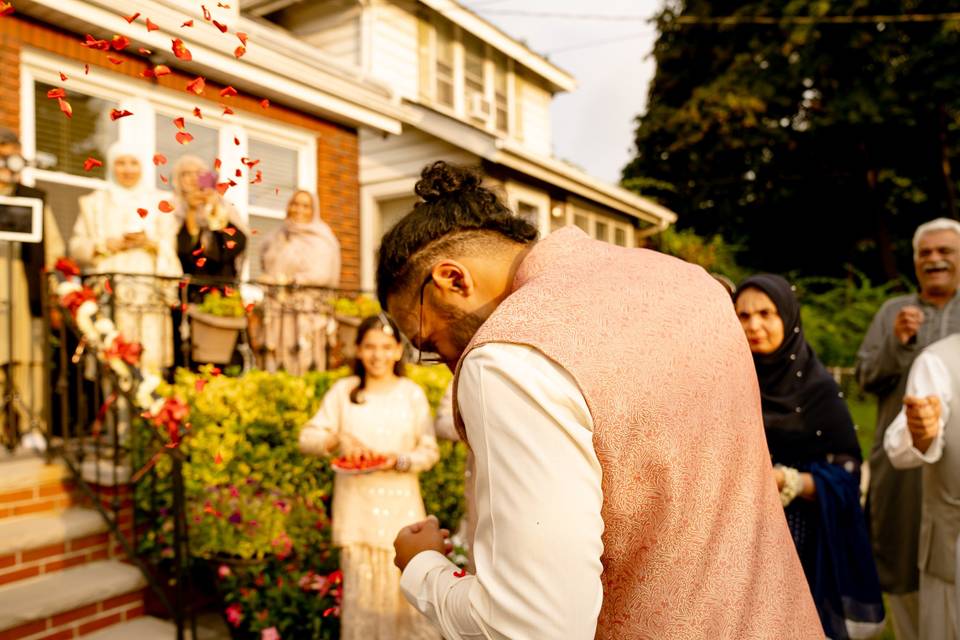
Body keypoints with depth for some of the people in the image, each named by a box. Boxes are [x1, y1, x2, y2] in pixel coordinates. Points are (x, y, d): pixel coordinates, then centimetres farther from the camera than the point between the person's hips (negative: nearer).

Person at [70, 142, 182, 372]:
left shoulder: (159, 204, 16)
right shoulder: (94, 203, 17)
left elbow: (171, 248, 9)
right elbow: (77, 248, 10)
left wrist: (150, 242, -9)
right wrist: (106, 245, -6)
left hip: (149, 293, 0)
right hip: (106, 292, 0)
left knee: (149, 359, -11)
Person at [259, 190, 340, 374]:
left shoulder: (320, 241, 1)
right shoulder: (274, 239, 17)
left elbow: (322, 274, -11)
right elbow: (267, 269, 22)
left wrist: (290, 280, -16)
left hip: (306, 311, -4)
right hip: (276, 309, 4)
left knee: (304, 360, -8)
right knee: (275, 356, -1)